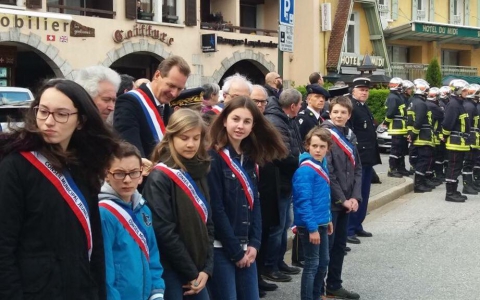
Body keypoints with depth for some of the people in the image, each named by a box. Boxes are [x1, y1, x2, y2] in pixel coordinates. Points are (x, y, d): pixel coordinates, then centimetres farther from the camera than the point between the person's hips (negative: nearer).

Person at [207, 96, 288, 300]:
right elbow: (216, 210, -15)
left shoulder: (249, 159, 11)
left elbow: (254, 203, 11)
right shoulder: (213, 158, -11)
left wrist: (254, 243, -1)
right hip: (220, 248, -7)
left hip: (245, 249, 7)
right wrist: (235, 251, -12)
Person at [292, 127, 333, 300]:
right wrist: (312, 228, -23)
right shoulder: (305, 170, -20)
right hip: (310, 226, -9)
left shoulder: (323, 165, 7)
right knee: (312, 265, -1)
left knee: (323, 262, 18)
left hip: (321, 223, 9)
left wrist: (328, 219, 18)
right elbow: (303, 201, -23)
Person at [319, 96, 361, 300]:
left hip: (347, 201, 7)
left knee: (340, 245, 14)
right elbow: (327, 172, -15)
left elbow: (357, 168, 11)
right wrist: (341, 199, -13)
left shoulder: (349, 136, 11)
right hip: (329, 200, -7)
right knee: (325, 245, -2)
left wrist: (355, 197, -2)